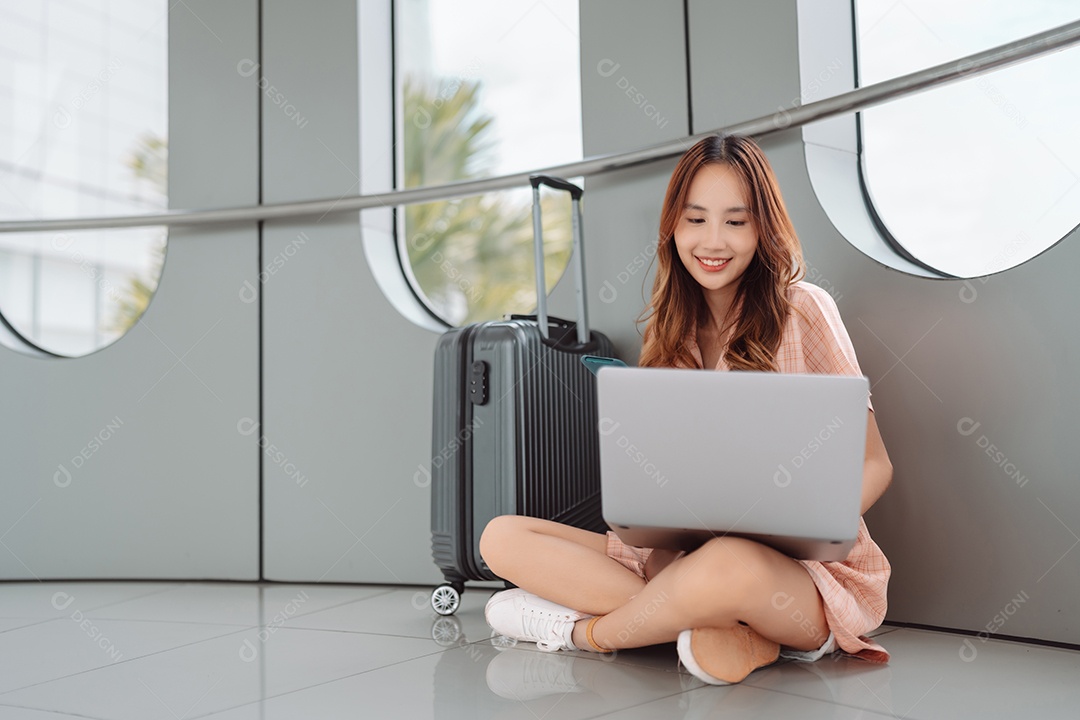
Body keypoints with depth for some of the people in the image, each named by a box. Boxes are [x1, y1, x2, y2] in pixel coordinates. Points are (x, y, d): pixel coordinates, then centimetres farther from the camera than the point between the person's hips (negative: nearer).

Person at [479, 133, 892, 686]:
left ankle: (581, 631, -10)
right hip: (683, 553, 5)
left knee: (729, 564, -41)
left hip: (803, 570, -5)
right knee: (501, 537, -10)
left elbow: (873, 466, -1)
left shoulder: (802, 311, -2)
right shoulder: (668, 330, 11)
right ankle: (725, 633, -22)